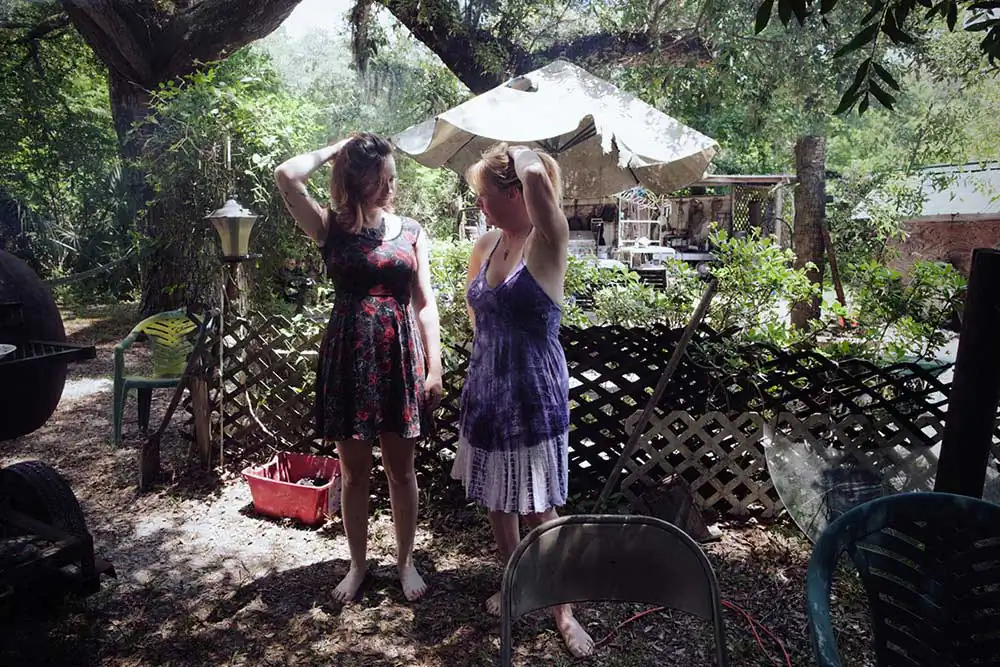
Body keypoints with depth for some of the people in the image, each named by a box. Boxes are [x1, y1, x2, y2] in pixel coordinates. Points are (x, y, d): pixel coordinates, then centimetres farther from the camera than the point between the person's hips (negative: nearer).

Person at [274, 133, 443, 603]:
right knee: (353, 470, 11)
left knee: (400, 470, 9)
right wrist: (334, 150, 0)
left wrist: (433, 367, -2)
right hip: (347, 356, 0)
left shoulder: (411, 232, 5)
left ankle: (405, 560, 29)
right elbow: (286, 176, -15)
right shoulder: (331, 228, 1)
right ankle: (358, 563, 30)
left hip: (399, 356, 1)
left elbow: (425, 303, 4)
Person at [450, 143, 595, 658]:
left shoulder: (547, 242, -15)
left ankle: (562, 608, 23)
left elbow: (536, 175, -34)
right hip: (486, 390, 7)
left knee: (536, 509, 2)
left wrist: (522, 156, -14)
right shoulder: (485, 245, 5)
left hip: (532, 394, -7)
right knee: (495, 499, 17)